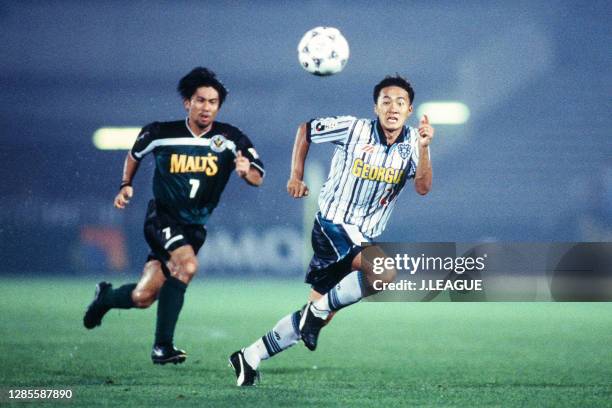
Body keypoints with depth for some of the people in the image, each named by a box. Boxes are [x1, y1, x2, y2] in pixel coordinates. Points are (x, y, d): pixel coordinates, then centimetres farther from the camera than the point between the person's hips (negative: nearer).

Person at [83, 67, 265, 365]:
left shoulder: (229, 139, -7)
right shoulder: (160, 133, -7)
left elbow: (258, 178, -12)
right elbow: (135, 154, 15)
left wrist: (246, 171, -34)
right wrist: (126, 185, 3)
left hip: (195, 227, 3)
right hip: (162, 218, -3)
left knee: (142, 298, -2)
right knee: (187, 264, -30)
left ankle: (106, 297, 31)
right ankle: (162, 345, -20)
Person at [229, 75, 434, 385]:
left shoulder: (413, 142, 0)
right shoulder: (353, 129, -10)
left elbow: (423, 188, -14)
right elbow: (305, 129, 5)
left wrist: (423, 148, -28)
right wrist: (296, 175, 2)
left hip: (363, 238, 6)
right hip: (333, 226, -6)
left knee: (319, 316, 7)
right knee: (386, 272, -31)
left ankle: (249, 358, 17)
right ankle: (318, 309, -14)